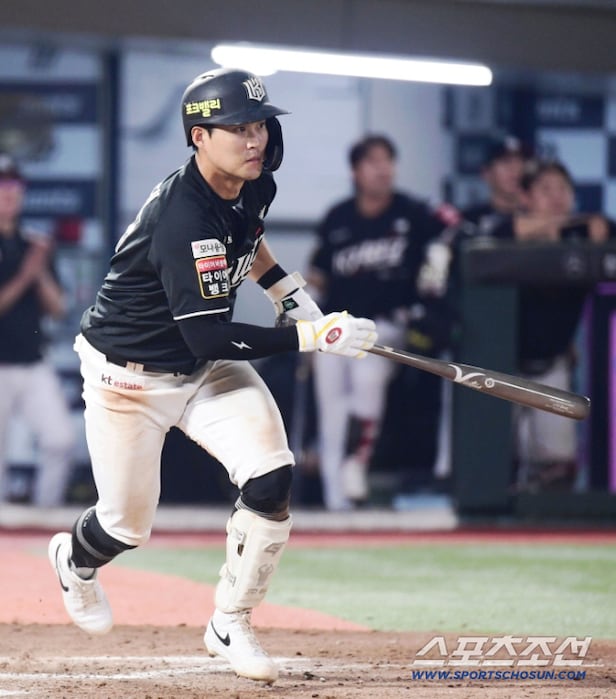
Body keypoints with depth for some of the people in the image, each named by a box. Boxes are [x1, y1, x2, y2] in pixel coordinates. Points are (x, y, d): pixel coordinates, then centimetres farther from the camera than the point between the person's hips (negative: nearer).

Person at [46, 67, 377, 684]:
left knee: (271, 481, -14)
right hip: (129, 373, -7)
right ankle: (75, 558, 44)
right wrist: (315, 337, -36)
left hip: (208, 374, 7)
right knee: (128, 524, 5)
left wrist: (295, 297, 9)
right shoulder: (184, 217, -32)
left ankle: (230, 626, 3)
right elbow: (210, 338, -34)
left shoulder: (254, 186, -6)